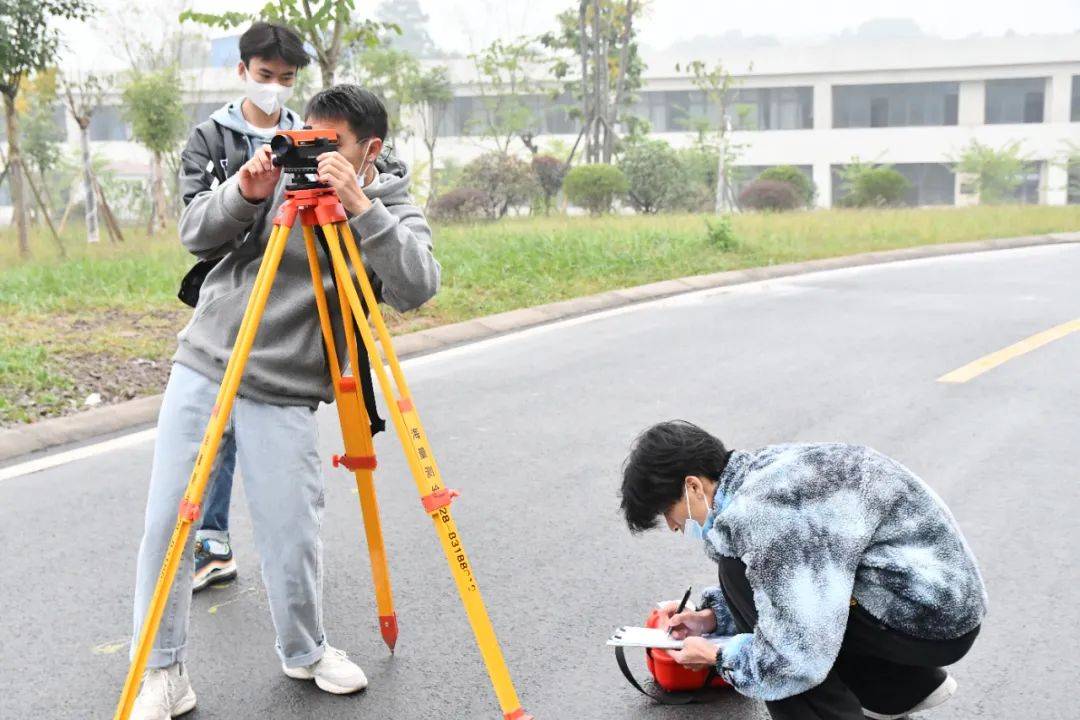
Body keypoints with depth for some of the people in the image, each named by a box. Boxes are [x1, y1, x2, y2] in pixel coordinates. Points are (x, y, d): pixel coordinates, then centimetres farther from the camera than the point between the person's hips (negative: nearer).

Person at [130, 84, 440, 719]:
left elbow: (417, 288, -21)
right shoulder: (282, 175, 3)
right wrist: (245, 195, -17)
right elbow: (195, 234, 2)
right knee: (166, 523, 0)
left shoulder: (394, 210, -2)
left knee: (292, 538, -2)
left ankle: (306, 652, 27)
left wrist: (360, 206, -29)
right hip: (202, 369, 2)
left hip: (283, 398, -2)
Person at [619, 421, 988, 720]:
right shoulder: (761, 470, 3)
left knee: (738, 571, -13)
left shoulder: (769, 510, -26)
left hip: (933, 620, -9)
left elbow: (795, 661, -27)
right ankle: (910, 683, 24)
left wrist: (717, 655, -9)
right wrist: (713, 616, 8)